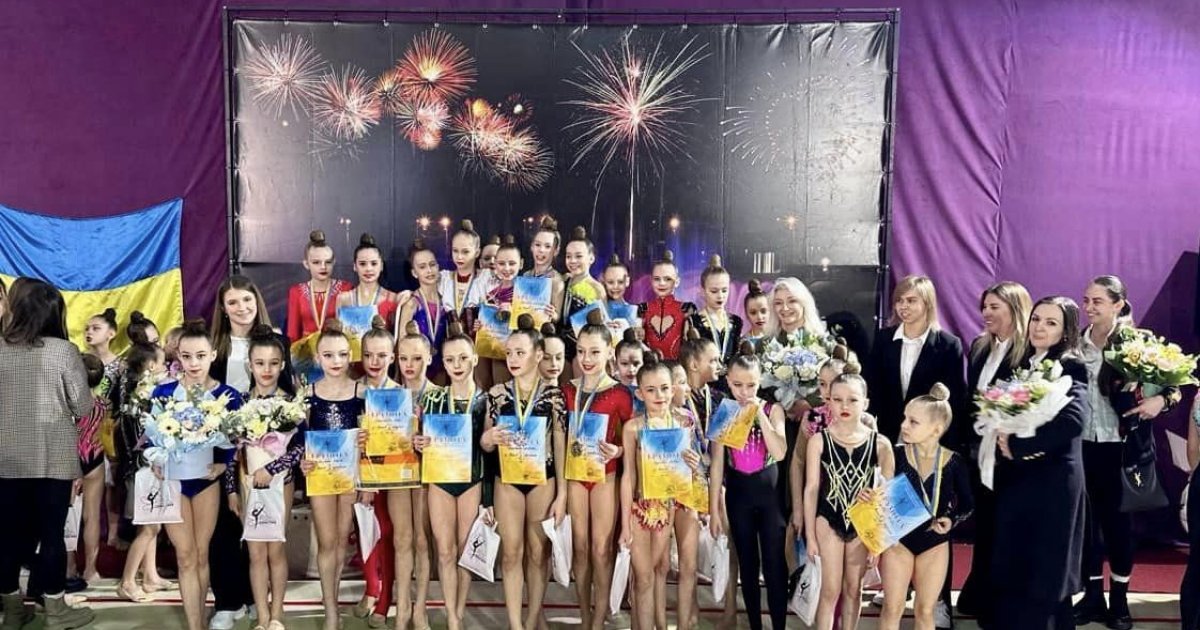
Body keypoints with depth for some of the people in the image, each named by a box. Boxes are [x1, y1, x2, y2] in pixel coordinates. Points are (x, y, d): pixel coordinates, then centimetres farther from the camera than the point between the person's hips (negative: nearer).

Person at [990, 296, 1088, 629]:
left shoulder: (1072, 368, -7)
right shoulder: (1021, 365, 13)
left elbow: (1072, 420, -23)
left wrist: (1018, 444, -18)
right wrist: (1000, 435, -5)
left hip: (1052, 481, -6)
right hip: (1013, 478, 6)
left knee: (1046, 569, 4)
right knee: (1008, 567, 10)